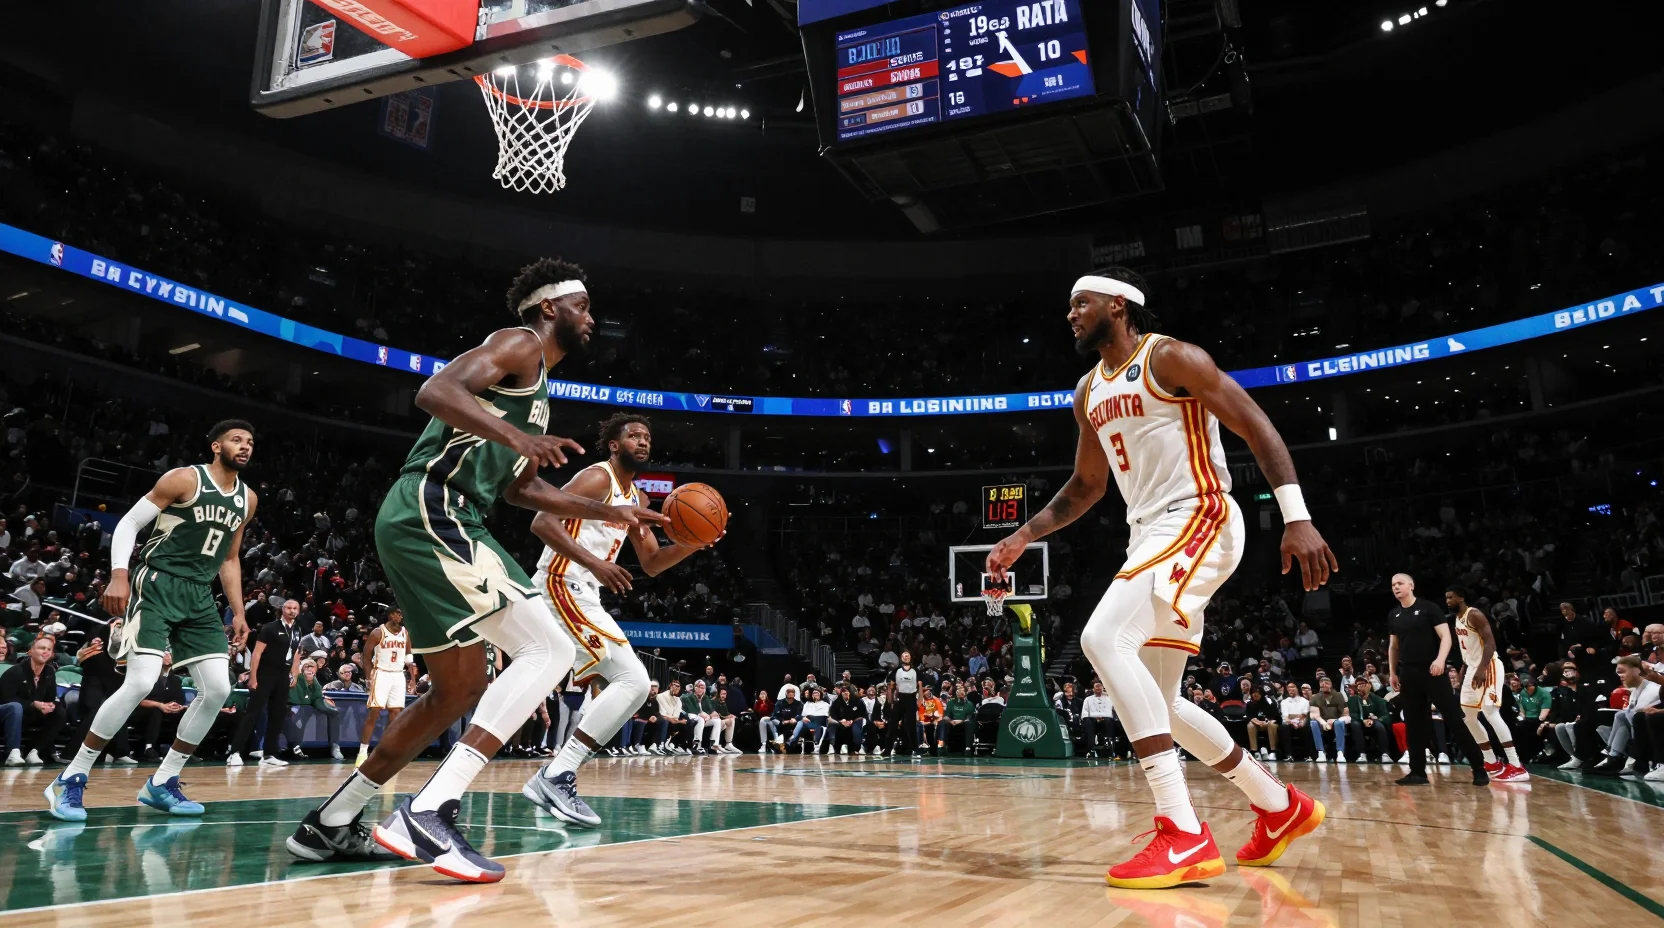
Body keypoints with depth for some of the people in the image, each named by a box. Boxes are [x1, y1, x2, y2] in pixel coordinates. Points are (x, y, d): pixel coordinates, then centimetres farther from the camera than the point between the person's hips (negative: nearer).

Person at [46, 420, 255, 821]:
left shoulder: (248, 499, 12)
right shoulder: (185, 479, -7)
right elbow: (128, 523, -7)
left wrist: (238, 612, 14)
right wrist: (119, 575, -22)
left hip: (199, 596, 7)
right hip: (157, 585, -7)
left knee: (218, 690, -3)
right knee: (141, 682, -20)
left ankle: (161, 784, 9)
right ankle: (70, 780, -3)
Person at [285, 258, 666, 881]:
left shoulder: (535, 383, 27)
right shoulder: (521, 343, -2)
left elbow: (518, 488, 32)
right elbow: (435, 391, -19)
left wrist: (610, 514, 29)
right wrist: (516, 434, -33)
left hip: (424, 523, 10)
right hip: (431, 511, -10)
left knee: (459, 690, 17)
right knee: (549, 649, -16)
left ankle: (329, 825, 24)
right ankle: (429, 812, -22)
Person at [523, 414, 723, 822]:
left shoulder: (635, 498, 19)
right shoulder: (598, 477, -9)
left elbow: (651, 563, 19)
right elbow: (542, 521, -21)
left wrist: (694, 543, 1)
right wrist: (596, 564, -30)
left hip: (582, 595, 10)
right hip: (562, 587, -10)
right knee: (633, 680, -17)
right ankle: (556, 777, -16)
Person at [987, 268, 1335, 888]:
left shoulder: (1169, 356, -8)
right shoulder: (1089, 393, 17)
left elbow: (1257, 427, -12)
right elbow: (1086, 486, 25)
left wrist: (1296, 518, -22)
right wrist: (1023, 537, 16)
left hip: (1199, 520, -9)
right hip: (1151, 535, 9)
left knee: (1103, 639, -29)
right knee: (1156, 704, 11)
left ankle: (1185, 834, -27)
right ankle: (1280, 807, 28)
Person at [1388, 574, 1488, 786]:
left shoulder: (1428, 608, -5)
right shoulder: (1394, 615, 12)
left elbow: (1445, 636, -11)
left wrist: (1440, 659, -25)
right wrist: (1393, 672, 14)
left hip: (1432, 671, -6)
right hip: (1408, 673, 6)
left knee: (1453, 719, -6)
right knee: (1413, 724, 6)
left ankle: (1479, 769, 1)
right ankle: (1418, 772, 11)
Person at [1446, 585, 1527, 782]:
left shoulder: (1474, 615, -14)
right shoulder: (1457, 619, 15)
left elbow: (1490, 642, -23)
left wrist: (1481, 669, -32)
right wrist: (1463, 669, 21)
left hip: (1488, 667, -10)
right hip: (1473, 669, 10)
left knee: (1490, 712, -21)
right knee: (1468, 716, 11)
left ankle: (1517, 767, -23)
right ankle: (1493, 763, 19)